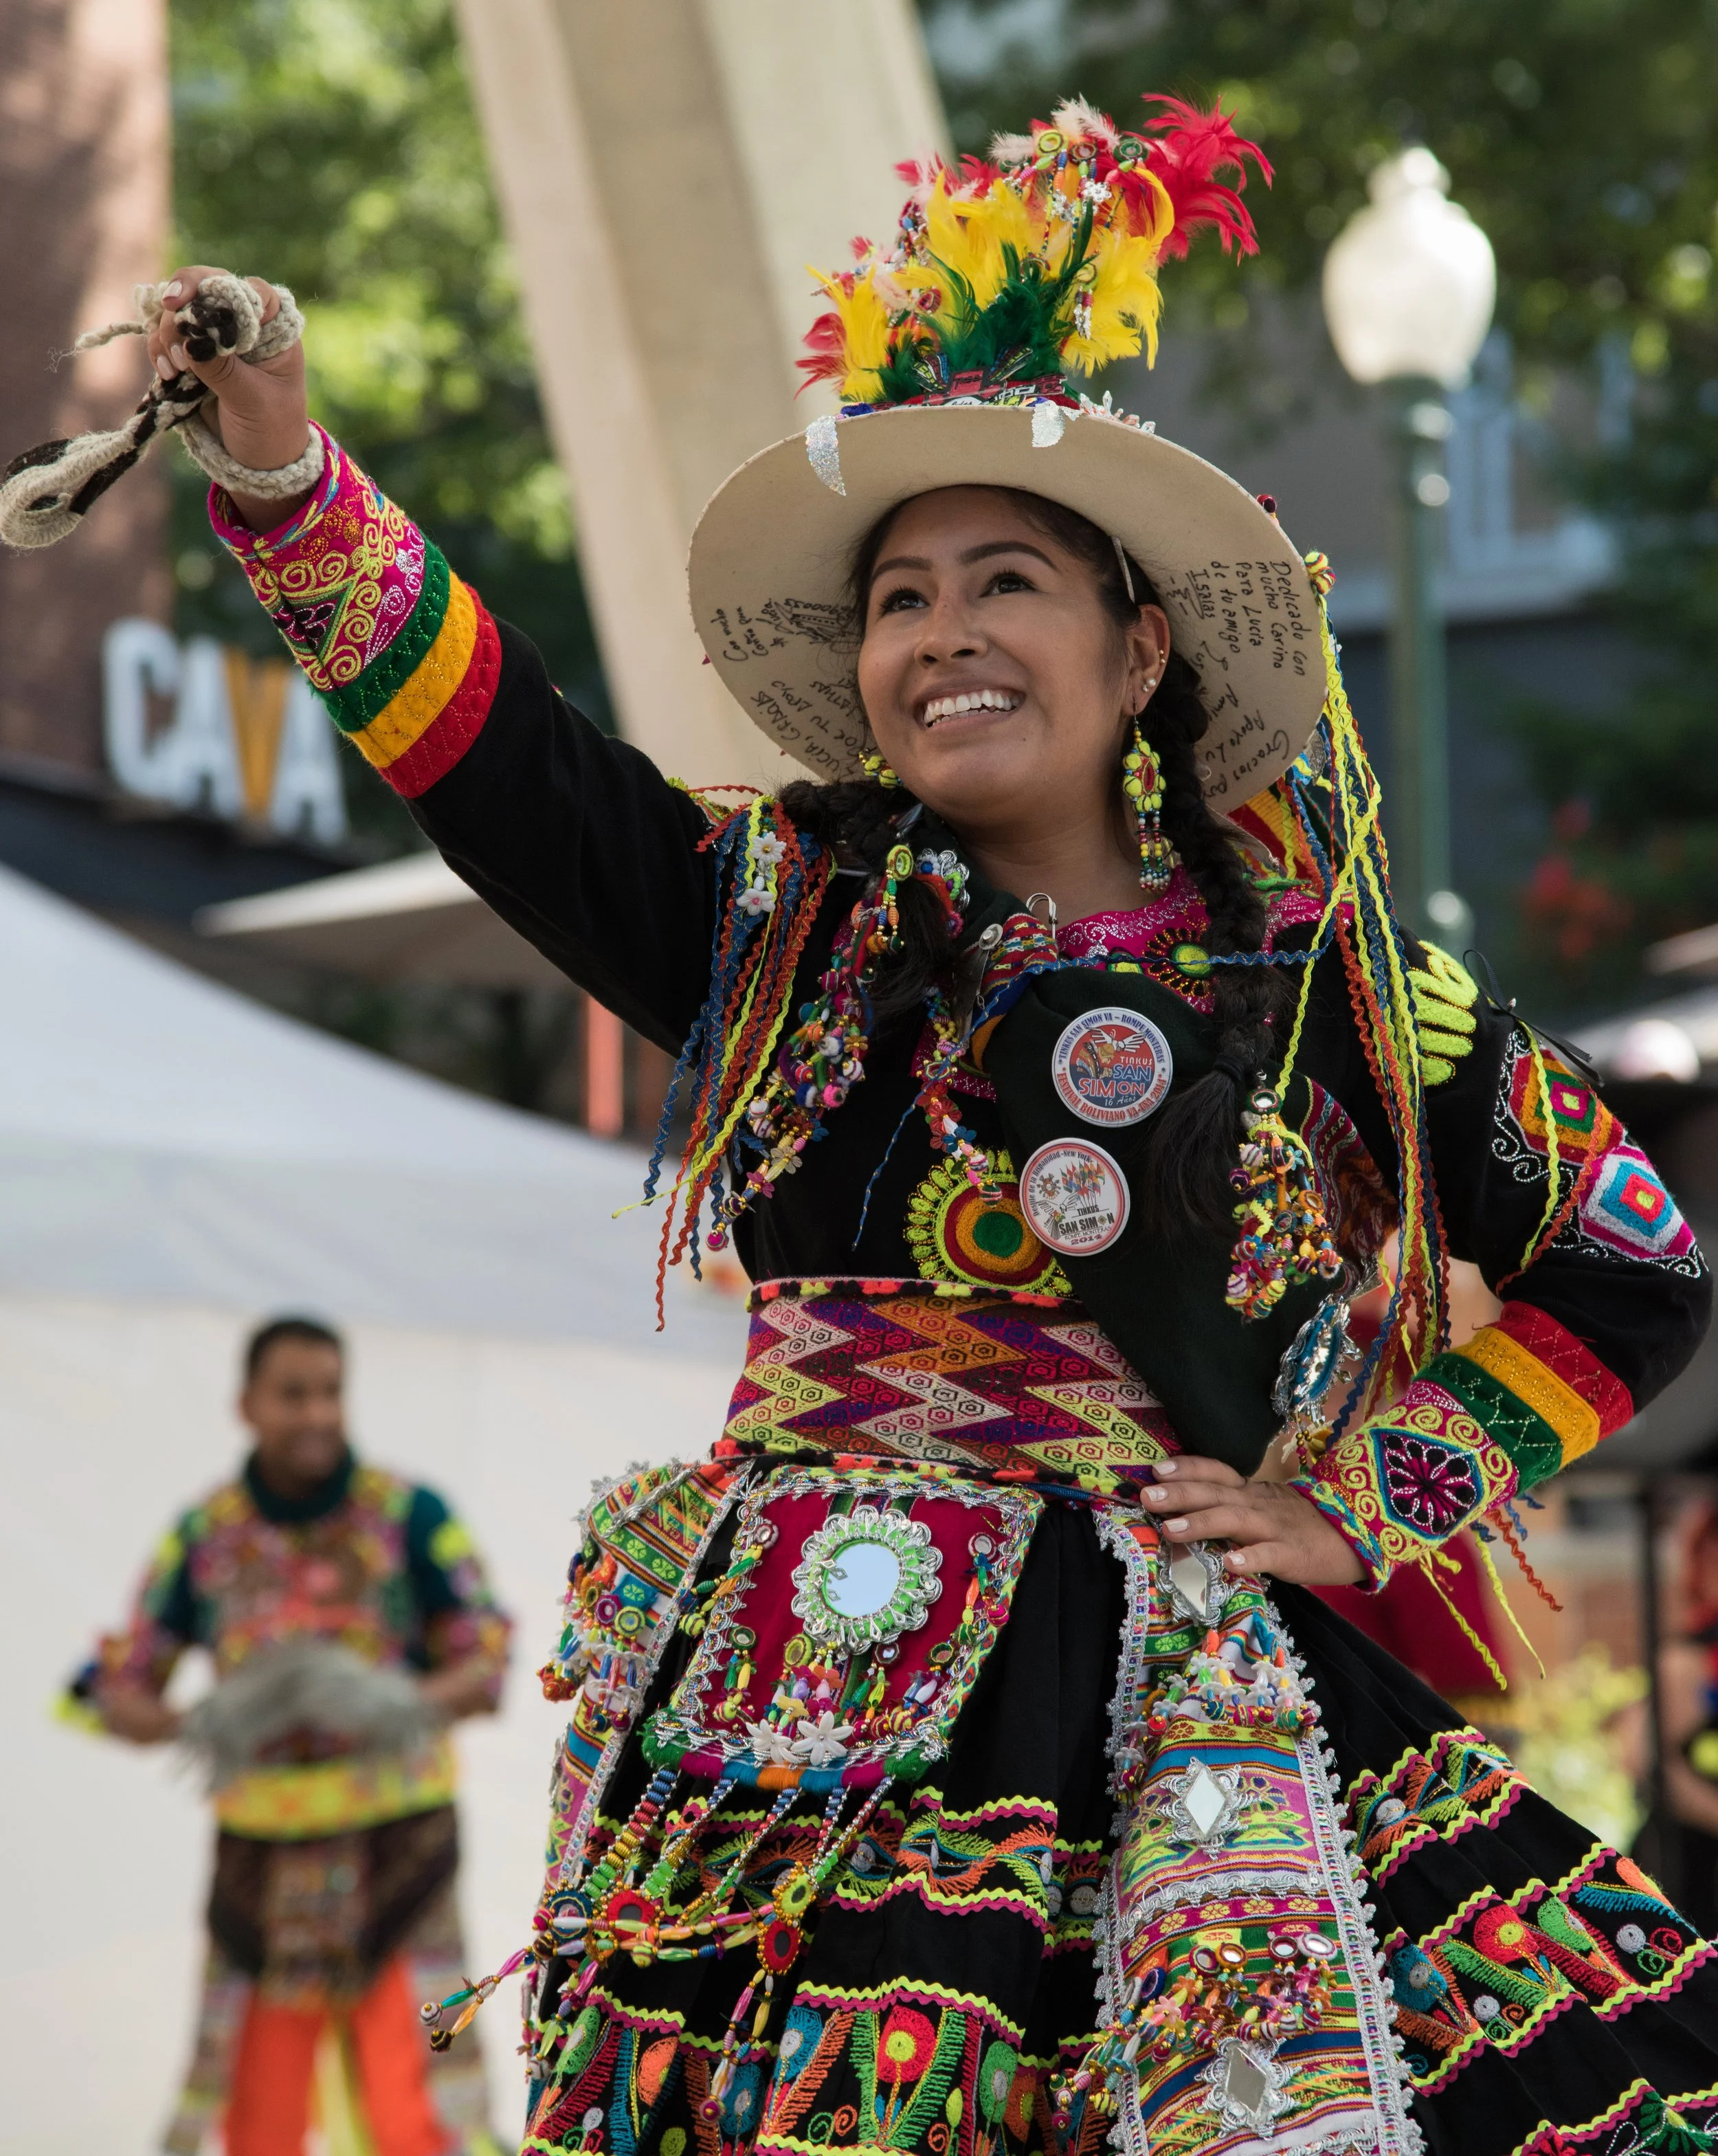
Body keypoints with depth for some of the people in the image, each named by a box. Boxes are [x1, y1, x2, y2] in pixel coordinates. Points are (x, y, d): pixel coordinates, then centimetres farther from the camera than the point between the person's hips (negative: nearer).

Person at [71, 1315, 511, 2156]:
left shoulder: (409, 1515, -4)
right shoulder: (204, 1534, 2)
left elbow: (485, 1671, -5)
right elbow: (118, 1695, 3)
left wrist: (404, 1704, -27)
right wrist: (199, 1725, -20)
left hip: (395, 1852, -2)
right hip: (262, 1859, 2)